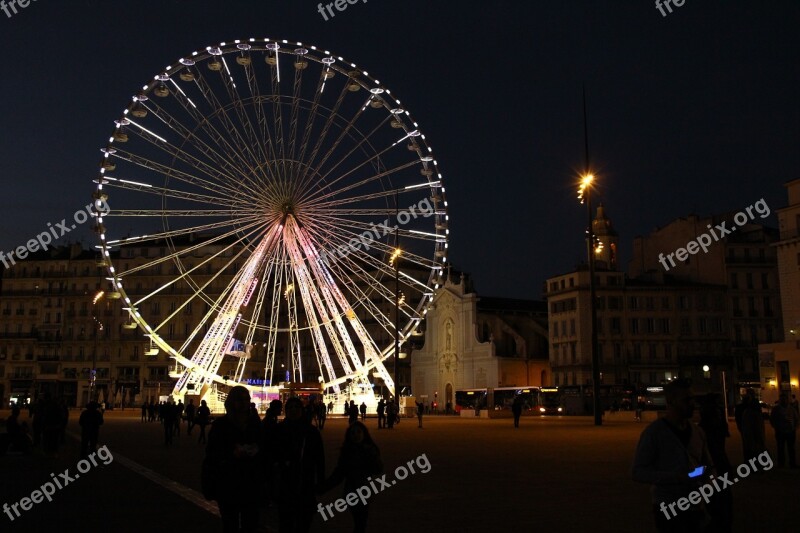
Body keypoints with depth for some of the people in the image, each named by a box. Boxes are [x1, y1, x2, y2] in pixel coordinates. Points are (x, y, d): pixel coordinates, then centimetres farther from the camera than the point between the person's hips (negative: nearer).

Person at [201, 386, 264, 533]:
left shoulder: (255, 423, 4)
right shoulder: (221, 424, -5)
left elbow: (262, 447, 11)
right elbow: (212, 453, -5)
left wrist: (255, 452, -11)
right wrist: (233, 453, -21)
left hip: (251, 482, 3)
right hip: (228, 483, -3)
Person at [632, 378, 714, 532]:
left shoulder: (697, 432, 8)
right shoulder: (654, 432, -11)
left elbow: (708, 465, 22)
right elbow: (637, 472, -15)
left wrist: (706, 474, -2)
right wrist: (675, 477, -25)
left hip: (695, 507, 6)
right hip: (669, 510, -6)